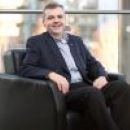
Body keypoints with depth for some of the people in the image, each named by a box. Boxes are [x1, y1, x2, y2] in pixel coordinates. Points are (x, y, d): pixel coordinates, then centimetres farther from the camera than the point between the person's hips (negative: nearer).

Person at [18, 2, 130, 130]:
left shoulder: (76, 40, 24)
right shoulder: (36, 42, 9)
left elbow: (93, 64, 21)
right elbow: (24, 69, -4)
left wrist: (101, 76, -4)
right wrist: (51, 74, -22)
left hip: (86, 86, 5)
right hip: (64, 91, -5)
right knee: (93, 93, -36)